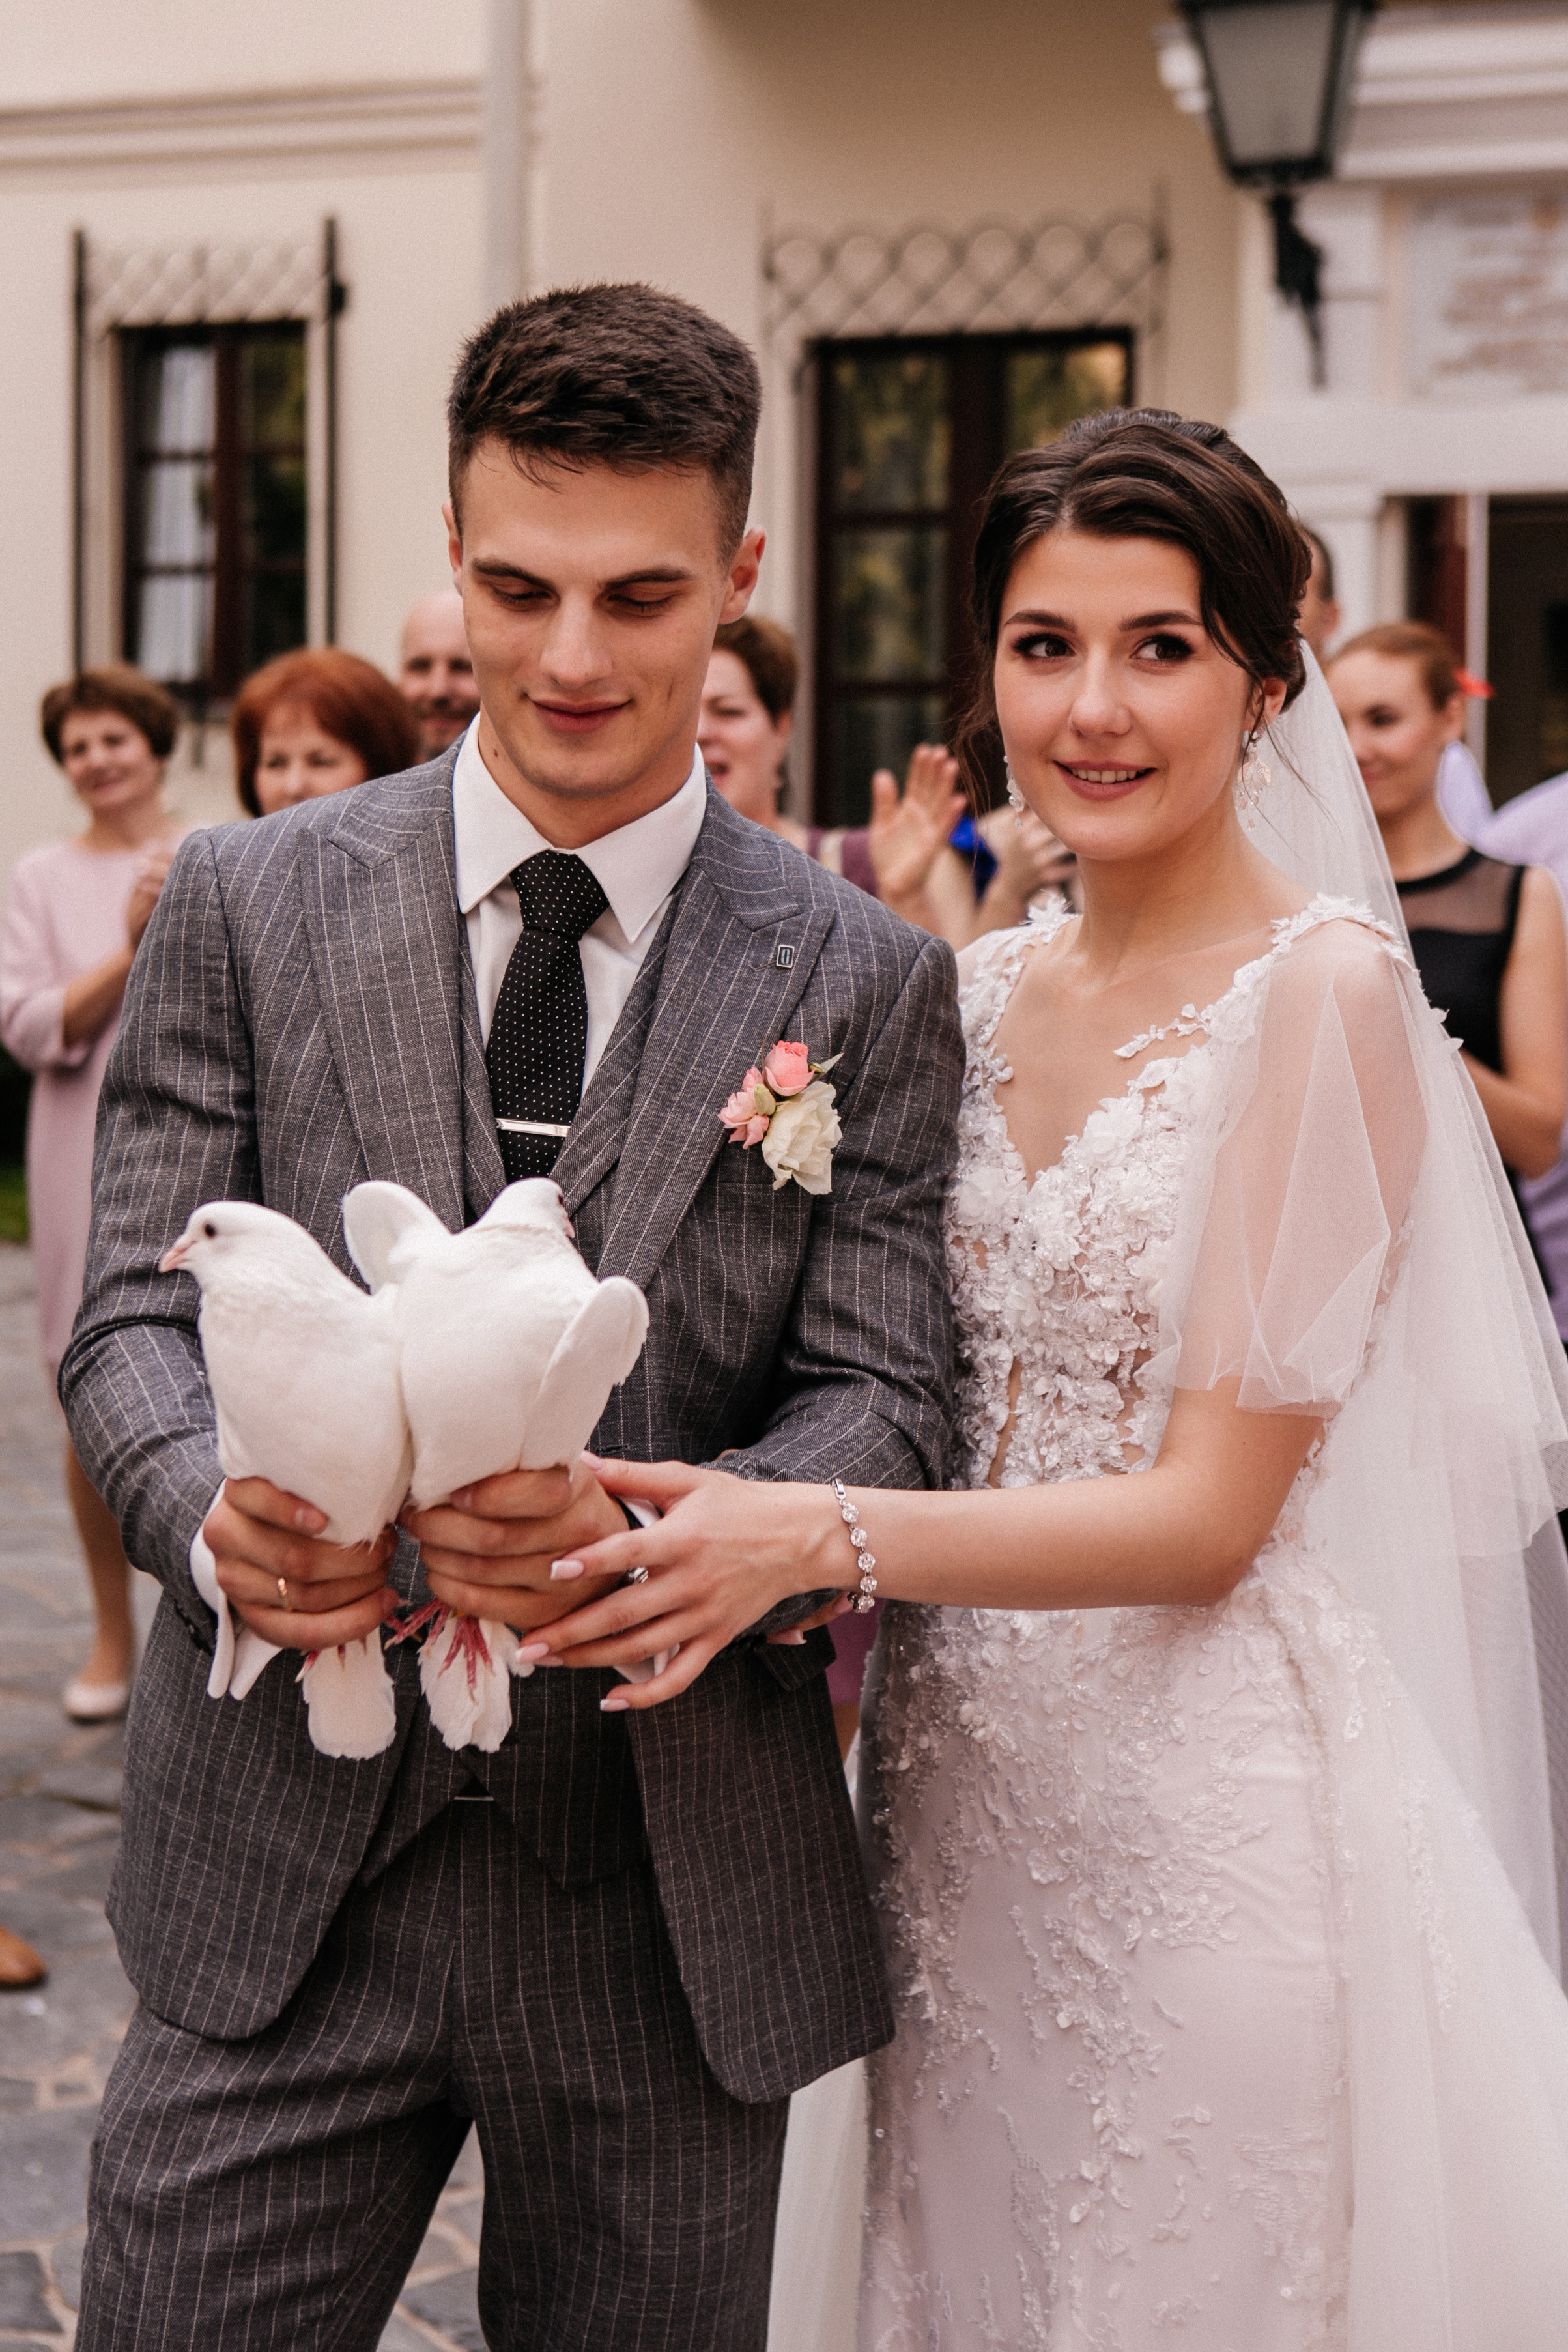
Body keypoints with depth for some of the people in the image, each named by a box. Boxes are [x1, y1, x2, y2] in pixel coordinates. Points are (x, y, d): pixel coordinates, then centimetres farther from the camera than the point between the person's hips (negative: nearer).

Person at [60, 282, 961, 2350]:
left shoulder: (866, 979, 1)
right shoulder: (248, 907, 2)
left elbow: (881, 1402, -4)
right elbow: (136, 1321, 0)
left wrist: (643, 1530, -25)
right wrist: (213, 1513, -23)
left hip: (675, 1894, 0)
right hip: (283, 1864, 0)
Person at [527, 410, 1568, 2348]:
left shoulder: (1322, 991, -13)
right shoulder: (992, 987, 6)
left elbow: (1212, 1506, -17)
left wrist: (818, 1536, -28)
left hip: (1212, 1810, -6)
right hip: (964, 1786, 6)